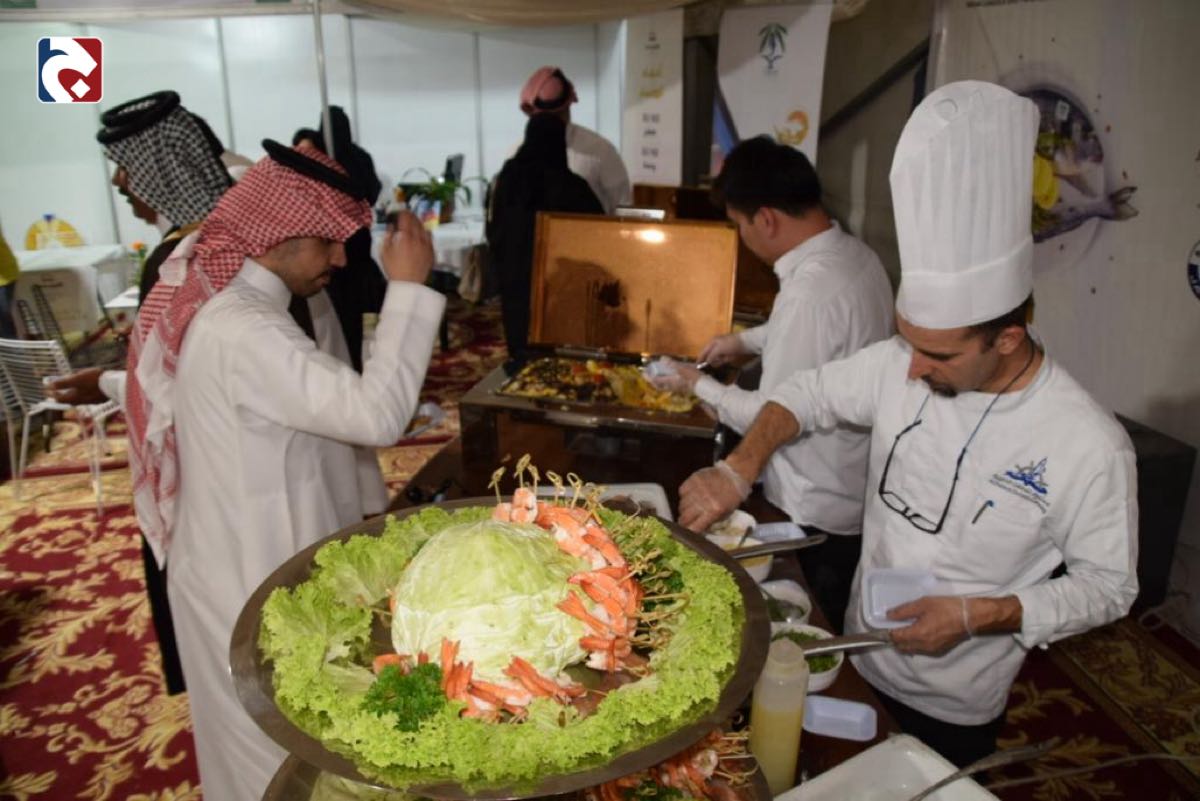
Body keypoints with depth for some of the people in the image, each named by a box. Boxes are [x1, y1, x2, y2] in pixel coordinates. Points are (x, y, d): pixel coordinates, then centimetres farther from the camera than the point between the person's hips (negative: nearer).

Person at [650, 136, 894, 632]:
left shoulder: (810, 291, -30)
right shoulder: (856, 254, -1)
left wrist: (699, 386, -8)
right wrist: (747, 340, 16)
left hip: (820, 514, -8)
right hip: (859, 494, 9)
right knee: (836, 633, 25)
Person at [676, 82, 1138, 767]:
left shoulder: (1090, 445, -25)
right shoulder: (901, 366, -15)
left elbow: (1108, 585, -13)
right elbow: (810, 393, -1)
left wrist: (980, 616, -25)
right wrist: (741, 466, -18)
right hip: (859, 665, 4)